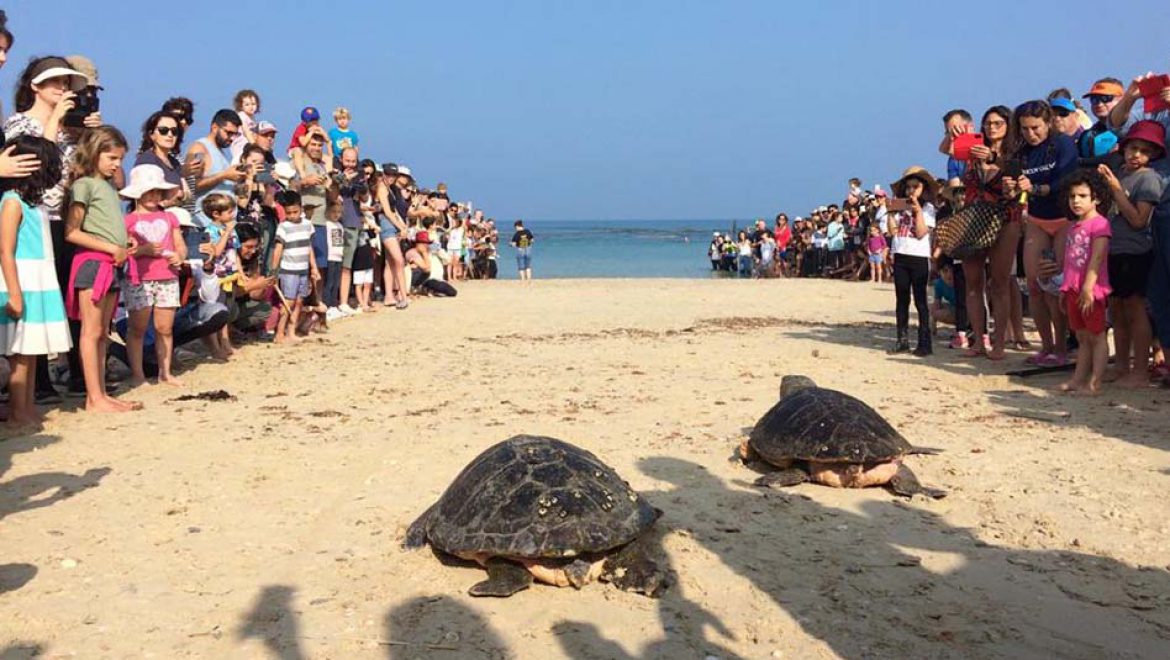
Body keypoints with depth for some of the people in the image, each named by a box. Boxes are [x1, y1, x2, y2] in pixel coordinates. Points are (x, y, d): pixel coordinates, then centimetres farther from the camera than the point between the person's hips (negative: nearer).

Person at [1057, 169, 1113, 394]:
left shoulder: (1099, 224, -11)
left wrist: (1087, 288, -23)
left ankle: (1094, 383, 2)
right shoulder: (1074, 226, 15)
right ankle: (1078, 378, 19)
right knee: (1082, 337, 14)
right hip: (1074, 289, 8)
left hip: (1091, 290, -8)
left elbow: (1096, 259, -18)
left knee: (1096, 336, 0)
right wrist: (1065, 289, 18)